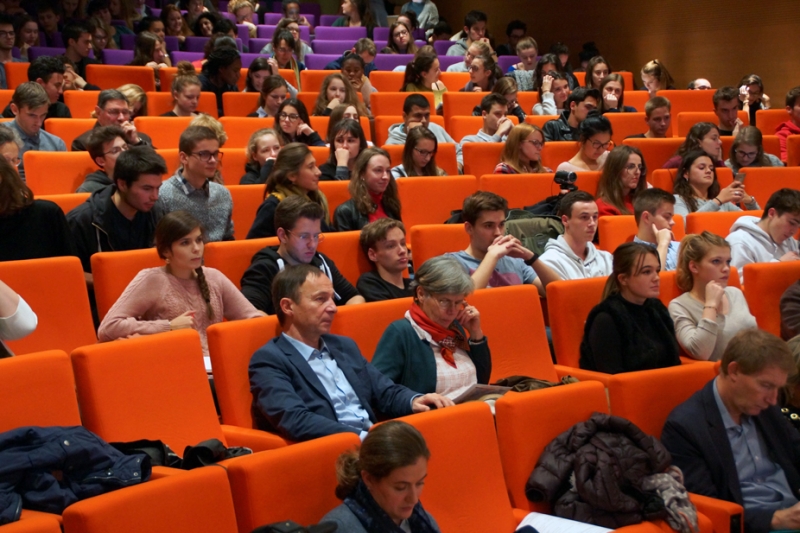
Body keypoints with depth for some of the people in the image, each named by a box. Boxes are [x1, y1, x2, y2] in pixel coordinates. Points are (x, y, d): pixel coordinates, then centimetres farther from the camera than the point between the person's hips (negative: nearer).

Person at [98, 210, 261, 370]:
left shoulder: (214, 278, 12)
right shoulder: (151, 280, -2)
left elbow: (254, 318, 12)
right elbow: (107, 329, -12)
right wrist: (168, 327, -11)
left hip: (215, 367, 6)